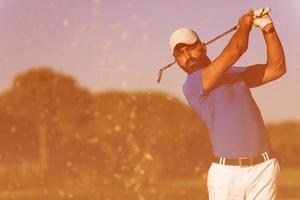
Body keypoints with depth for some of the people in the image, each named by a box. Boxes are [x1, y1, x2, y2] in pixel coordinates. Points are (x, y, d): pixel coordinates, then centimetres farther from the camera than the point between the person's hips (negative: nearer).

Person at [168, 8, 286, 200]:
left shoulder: (235, 74, 17)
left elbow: (276, 68, 8)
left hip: (263, 169, 5)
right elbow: (235, 51, -14)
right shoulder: (192, 86, -8)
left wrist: (268, 27, 1)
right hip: (226, 174, -5)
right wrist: (245, 24, 6)